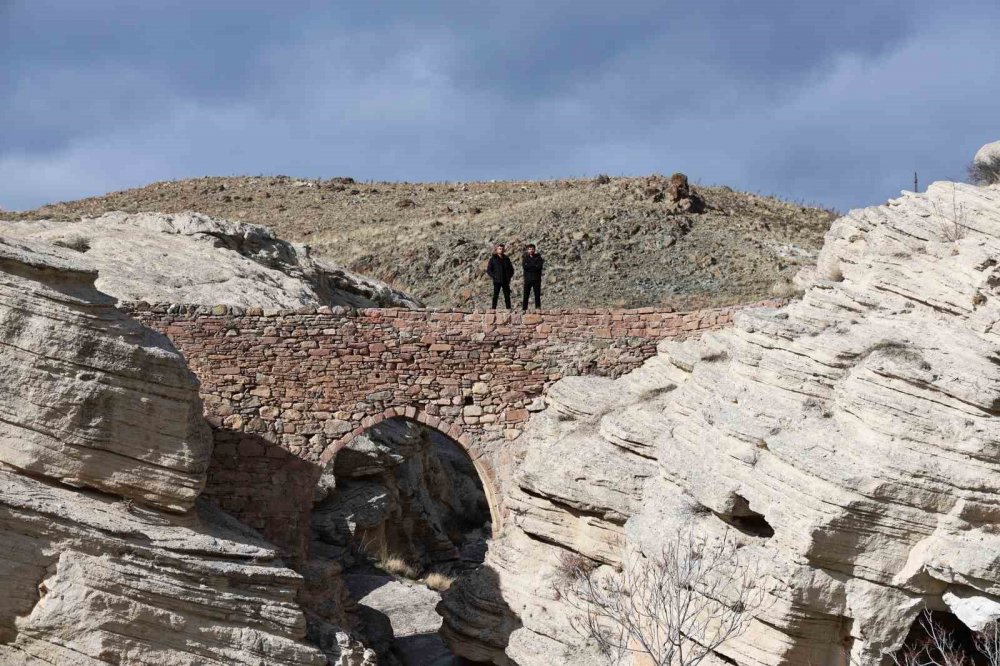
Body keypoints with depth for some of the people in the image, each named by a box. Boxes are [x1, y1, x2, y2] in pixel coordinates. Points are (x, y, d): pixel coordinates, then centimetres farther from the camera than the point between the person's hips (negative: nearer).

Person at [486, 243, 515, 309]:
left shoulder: (506, 259, 12)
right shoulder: (493, 259, 0)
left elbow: (511, 269, 20)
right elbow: (488, 270, -1)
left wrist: (509, 276, 6)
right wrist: (494, 276, -11)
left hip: (505, 281, 4)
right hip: (497, 281, -4)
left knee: (507, 296, 3)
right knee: (495, 295, -4)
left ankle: (509, 308, 5)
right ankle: (494, 308, -4)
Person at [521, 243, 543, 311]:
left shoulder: (538, 257, 7)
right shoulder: (525, 258, 10)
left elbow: (539, 266, -9)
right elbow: (524, 266, -8)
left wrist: (529, 266, -11)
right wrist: (534, 266, -10)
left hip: (536, 279, 0)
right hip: (527, 279, 0)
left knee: (537, 295, -2)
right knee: (526, 295, -3)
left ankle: (538, 308, 0)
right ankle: (524, 308, -3)